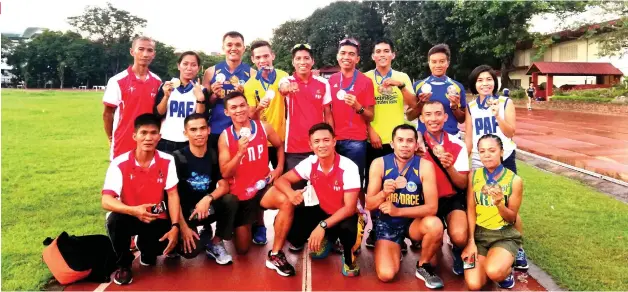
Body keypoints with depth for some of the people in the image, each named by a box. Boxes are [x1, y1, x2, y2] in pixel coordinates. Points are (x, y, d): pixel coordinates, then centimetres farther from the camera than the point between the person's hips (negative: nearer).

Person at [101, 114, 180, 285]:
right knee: (115, 220, -34)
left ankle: (147, 251, 17)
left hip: (155, 218, 1)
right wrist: (134, 210, -42)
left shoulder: (167, 161, -11)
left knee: (168, 244, -25)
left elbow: (172, 194, -10)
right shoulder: (120, 163, -17)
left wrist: (175, 226, -22)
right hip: (130, 216, -1)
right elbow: (106, 201, -23)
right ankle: (124, 264, -4)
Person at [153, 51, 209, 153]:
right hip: (165, 142, 1)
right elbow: (157, 114, -1)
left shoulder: (201, 90, 1)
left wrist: (200, 99, -15)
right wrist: (166, 96, -14)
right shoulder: (166, 86, 2)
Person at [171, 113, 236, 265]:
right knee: (189, 251, -26)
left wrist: (208, 198, -29)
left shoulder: (215, 156, -2)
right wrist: (183, 226, -21)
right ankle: (205, 233, 12)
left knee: (231, 200, -29)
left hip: (208, 208, 3)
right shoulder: (178, 157, -12)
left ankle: (216, 243, -6)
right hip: (186, 211, -2)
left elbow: (224, 186, -8)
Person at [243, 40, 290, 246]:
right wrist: (259, 108, -25)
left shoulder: (284, 77, -1)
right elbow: (250, 118, -5)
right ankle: (259, 227, 18)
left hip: (282, 139, 1)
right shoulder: (249, 85, -2)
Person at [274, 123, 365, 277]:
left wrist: (323, 225, -37)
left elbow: (350, 208, -26)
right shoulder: (310, 163, -12)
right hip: (324, 211, 5)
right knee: (291, 226, -17)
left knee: (347, 228, -40)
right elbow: (281, 180, -6)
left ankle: (349, 257, -3)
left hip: (346, 214, -5)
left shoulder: (349, 167, -25)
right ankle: (326, 239, 15)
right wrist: (290, 193, -31)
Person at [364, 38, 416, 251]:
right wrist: (370, 131, -11)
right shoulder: (366, 78, 3)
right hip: (374, 140, -1)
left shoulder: (402, 77, 8)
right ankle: (375, 228, 19)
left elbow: (412, 103, -5)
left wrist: (400, 85, -20)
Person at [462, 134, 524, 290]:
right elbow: (470, 211, -1)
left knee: (494, 272, -32)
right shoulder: (473, 175, -2)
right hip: (478, 233, 2)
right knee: (474, 284, -18)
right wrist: (471, 242, -9)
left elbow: (512, 217, -3)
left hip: (505, 235, -2)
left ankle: (506, 272, 6)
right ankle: (484, 261, 16)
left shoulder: (514, 180, -8)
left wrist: (499, 204, -24)